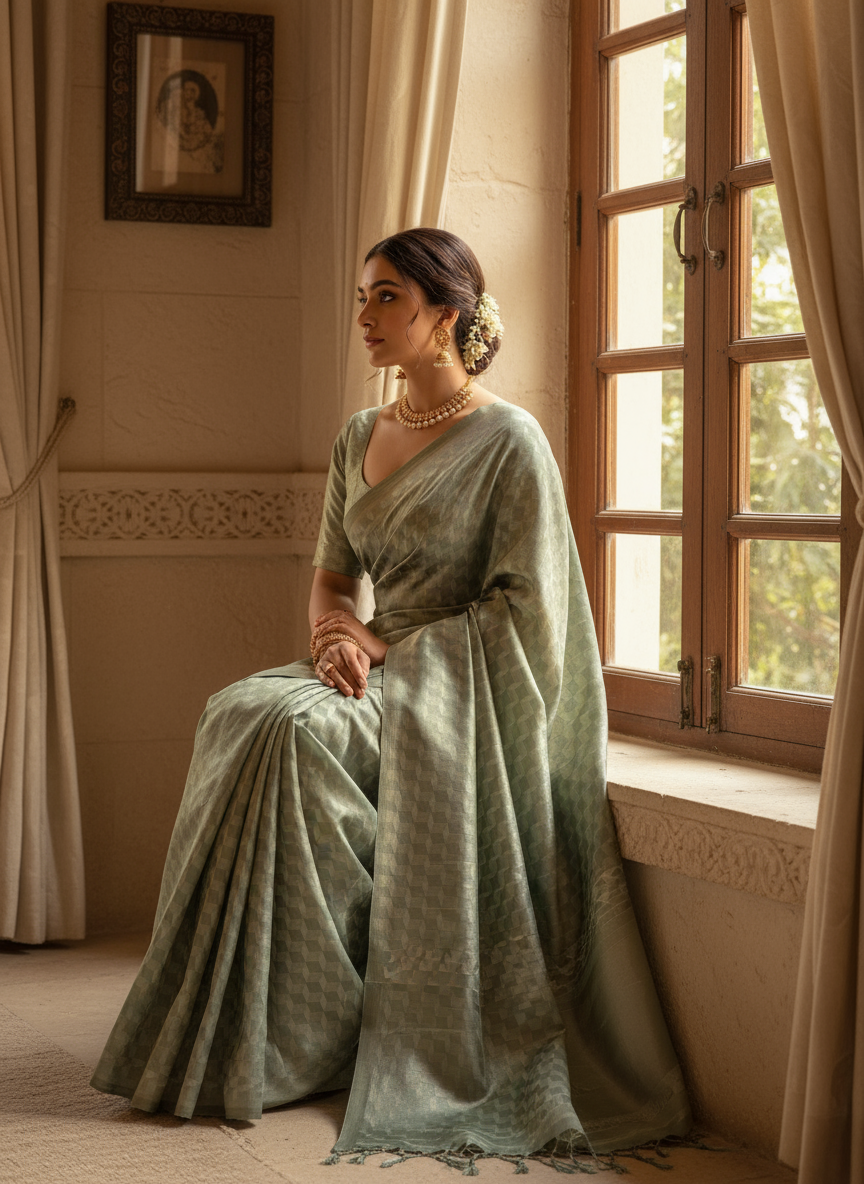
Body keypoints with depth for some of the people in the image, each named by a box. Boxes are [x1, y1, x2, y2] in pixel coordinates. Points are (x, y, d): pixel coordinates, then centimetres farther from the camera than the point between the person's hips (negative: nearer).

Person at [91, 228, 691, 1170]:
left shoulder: (509, 441, -6)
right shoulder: (359, 439, 15)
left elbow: (526, 606, -11)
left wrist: (391, 647, -14)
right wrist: (333, 628, -5)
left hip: (463, 691, -6)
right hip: (379, 672, 6)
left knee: (289, 728, -31)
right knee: (238, 715, -24)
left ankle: (305, 1039, -19)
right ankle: (242, 1030, -18)